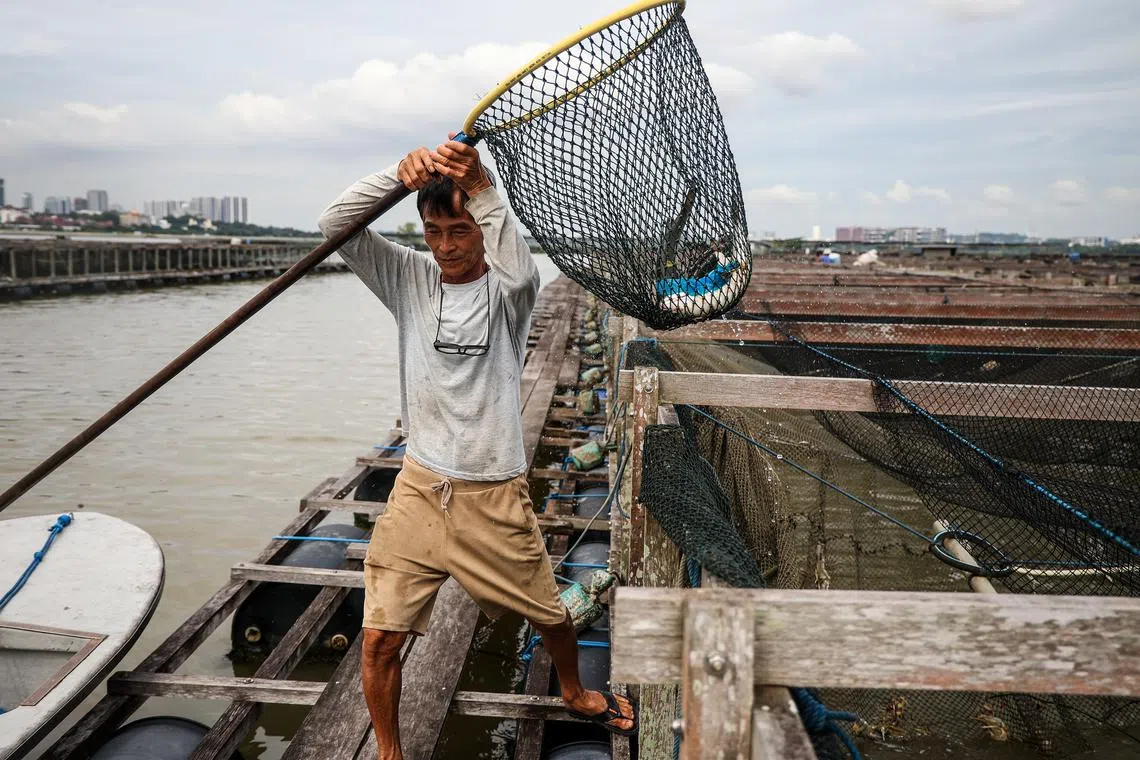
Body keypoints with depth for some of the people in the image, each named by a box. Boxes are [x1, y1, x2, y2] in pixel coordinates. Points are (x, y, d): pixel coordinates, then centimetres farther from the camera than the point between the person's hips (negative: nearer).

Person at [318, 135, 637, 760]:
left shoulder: (507, 290, -7)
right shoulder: (410, 279, 1)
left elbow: (517, 268, -33)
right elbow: (335, 225, -12)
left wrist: (481, 186, -44)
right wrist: (399, 173, -28)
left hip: (494, 497, -1)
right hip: (418, 490, 2)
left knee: (550, 615, 15)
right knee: (380, 640, 0)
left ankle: (574, 693, 48)